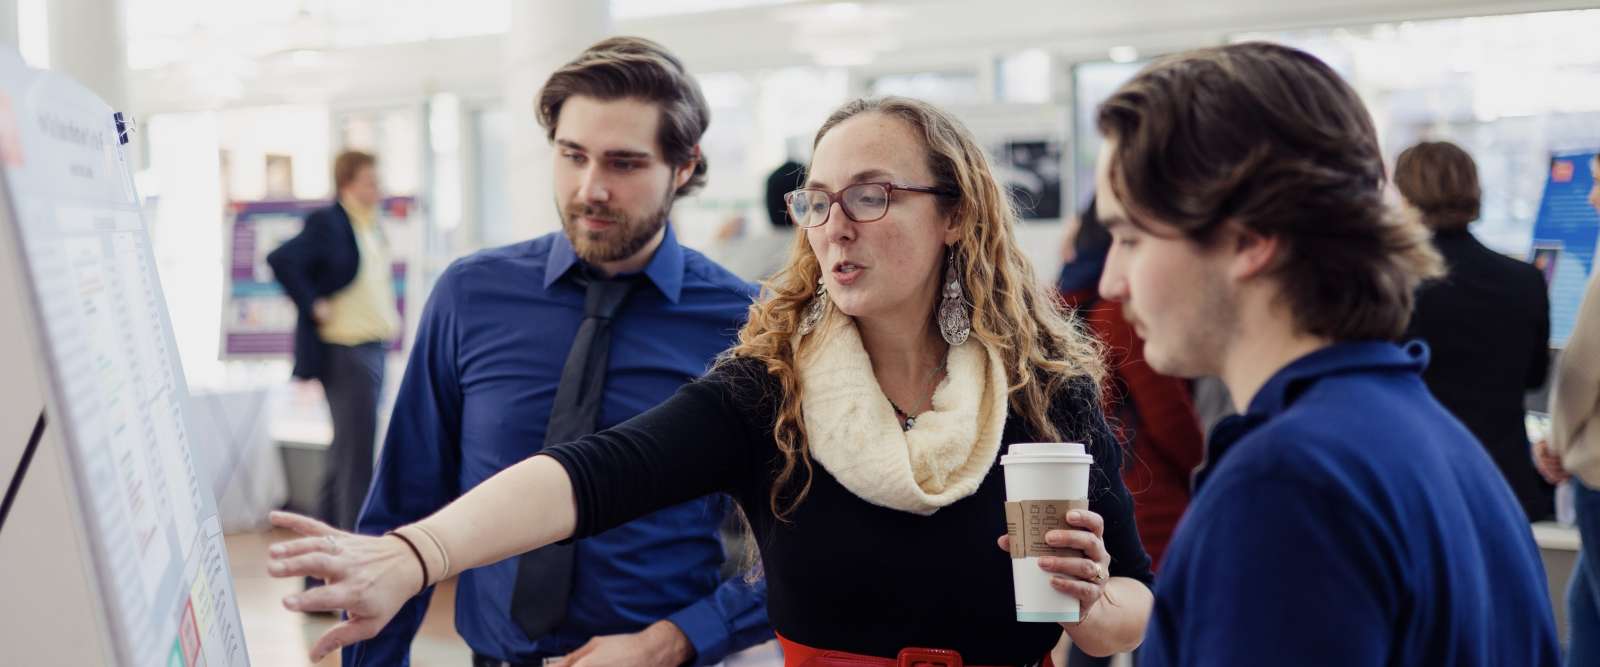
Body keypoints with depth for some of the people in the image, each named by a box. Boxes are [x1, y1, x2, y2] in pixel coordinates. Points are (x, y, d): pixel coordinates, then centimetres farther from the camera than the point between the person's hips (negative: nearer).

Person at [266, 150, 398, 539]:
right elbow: (281, 260, -22)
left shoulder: (373, 229, 14)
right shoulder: (326, 223, -11)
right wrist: (314, 306, -18)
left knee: (347, 448, 14)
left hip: (374, 346, 9)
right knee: (357, 448, -8)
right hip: (344, 349, -8)